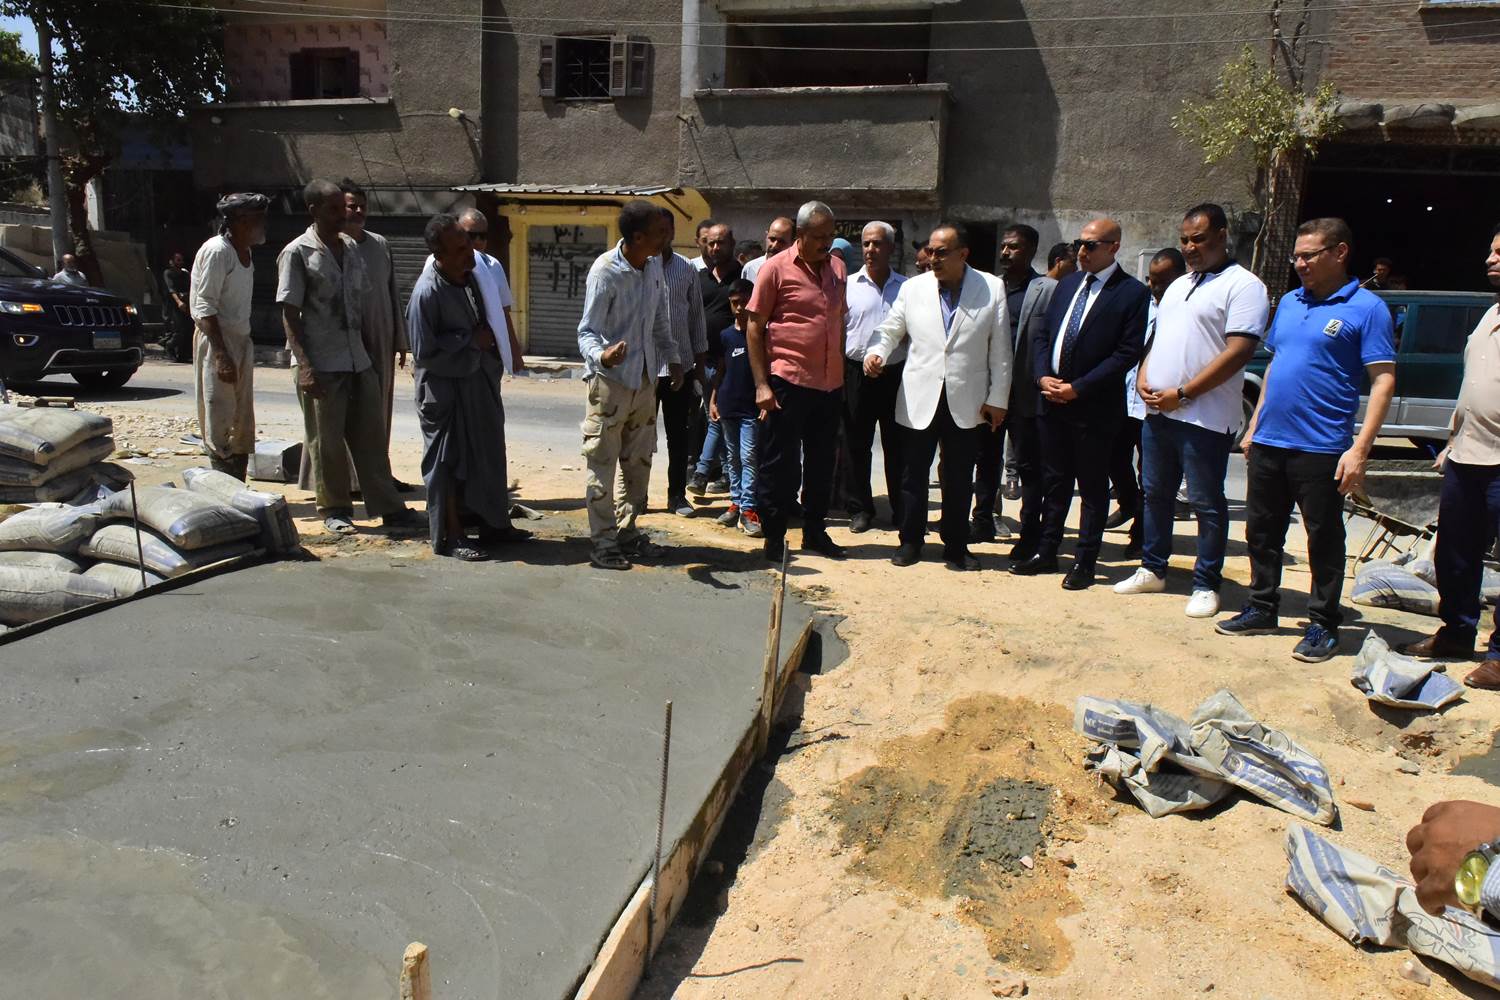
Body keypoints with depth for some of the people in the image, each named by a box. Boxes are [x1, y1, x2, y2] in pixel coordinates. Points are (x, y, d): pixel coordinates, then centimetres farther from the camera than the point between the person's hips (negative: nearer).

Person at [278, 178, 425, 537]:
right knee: (326, 441, 4)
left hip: (359, 360, 6)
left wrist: (368, 351, 15)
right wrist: (304, 365, -17)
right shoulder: (297, 253, -6)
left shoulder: (352, 248, 13)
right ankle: (335, 510, 17)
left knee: (371, 437, 7)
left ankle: (389, 508, 11)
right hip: (322, 365, -6)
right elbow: (289, 313, -9)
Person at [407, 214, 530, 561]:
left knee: (489, 454, 15)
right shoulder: (427, 293, -24)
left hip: (478, 379, 8)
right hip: (444, 389, -8)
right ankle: (450, 537, 13)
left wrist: (488, 344, 9)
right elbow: (425, 353, -22)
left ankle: (493, 523, 29)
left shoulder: (469, 274, 0)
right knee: (448, 463, 2)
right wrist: (472, 339, -19)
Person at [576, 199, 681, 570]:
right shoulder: (605, 271, -18)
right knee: (603, 461, 0)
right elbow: (587, 330, -19)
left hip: (645, 377, 7)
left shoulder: (654, 264, 4)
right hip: (611, 378, -7)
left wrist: (671, 357, 14)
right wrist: (600, 355, -39)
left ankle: (627, 530, 25)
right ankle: (603, 540, 8)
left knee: (638, 459, 13)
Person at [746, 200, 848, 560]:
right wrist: (761, 384, -10)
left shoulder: (837, 267, 11)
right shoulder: (777, 268, -6)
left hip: (830, 383, 6)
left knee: (822, 463, 13)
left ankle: (815, 532, 26)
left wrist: (841, 372, 14)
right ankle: (774, 537, 14)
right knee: (780, 464, 2)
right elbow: (754, 326, -5)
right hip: (788, 382, -6)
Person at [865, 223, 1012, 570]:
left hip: (966, 402, -1)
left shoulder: (992, 288, -1)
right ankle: (910, 540, 22)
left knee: (959, 479, 8)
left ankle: (956, 546, 22)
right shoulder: (913, 288, 3)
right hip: (919, 399, 1)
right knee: (913, 474, 8)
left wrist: (998, 398, -1)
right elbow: (891, 330, 12)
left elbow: (1000, 349, 1)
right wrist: (876, 352, -10)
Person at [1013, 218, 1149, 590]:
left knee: (1093, 487, 6)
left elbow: (1127, 353, -14)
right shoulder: (1067, 284, 12)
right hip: (1052, 401, 6)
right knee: (1054, 481, 14)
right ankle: (1046, 553, 24)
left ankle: (1084, 563, 15)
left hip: (1095, 406, -6)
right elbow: (1042, 335, 13)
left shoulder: (1132, 293, -8)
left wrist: (1078, 388, -17)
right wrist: (1043, 376, -4)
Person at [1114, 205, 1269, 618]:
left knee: (1207, 504, 2)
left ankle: (1206, 585, 12)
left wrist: (1182, 394, -19)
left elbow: (1237, 352, -17)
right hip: (1157, 411, 8)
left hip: (1205, 417, -8)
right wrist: (1143, 377, 2)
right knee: (1156, 495, 15)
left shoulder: (1243, 286, -8)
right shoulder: (1178, 285, 18)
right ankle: (1152, 571, 27)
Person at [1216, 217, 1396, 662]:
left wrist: (1360, 449, -18)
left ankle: (1323, 625, 16)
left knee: (1324, 540, 5)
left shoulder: (1366, 308, -6)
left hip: (1321, 448, -6)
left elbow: (1383, 380, -11)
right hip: (1268, 442, 6)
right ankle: (1261, 609, 28)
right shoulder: (1289, 302, 13)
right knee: (1262, 532, 14)